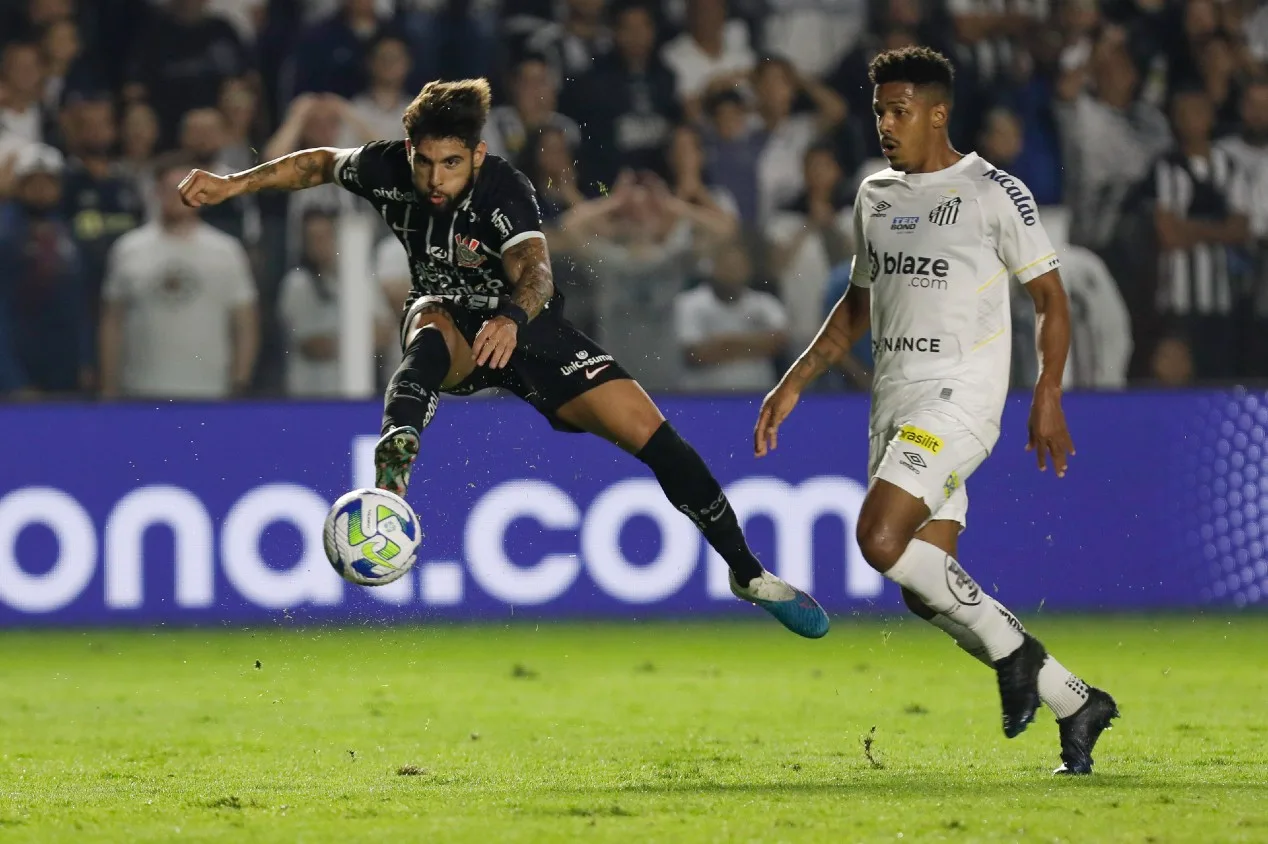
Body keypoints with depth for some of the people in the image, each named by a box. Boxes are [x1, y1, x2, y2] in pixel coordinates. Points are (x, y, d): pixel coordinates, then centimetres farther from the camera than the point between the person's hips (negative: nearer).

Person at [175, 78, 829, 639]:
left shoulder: (504, 191, -29)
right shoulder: (388, 169, -17)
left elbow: (535, 271, -46)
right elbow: (320, 164, 4)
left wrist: (512, 319, -67)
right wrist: (233, 185, -1)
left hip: (522, 329, -2)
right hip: (451, 328, 2)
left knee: (649, 431, -12)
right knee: (431, 324, -38)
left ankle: (748, 575, 3)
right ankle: (392, 471, -61)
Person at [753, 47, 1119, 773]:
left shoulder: (993, 192, -5)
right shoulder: (875, 195, 15)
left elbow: (1052, 300, -3)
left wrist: (1048, 397, -14)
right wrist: (796, 383, 18)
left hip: (959, 394, -7)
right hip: (895, 401, 7)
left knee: (880, 538, -25)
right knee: (927, 593, 0)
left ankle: (1012, 647, -9)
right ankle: (1077, 705, 9)